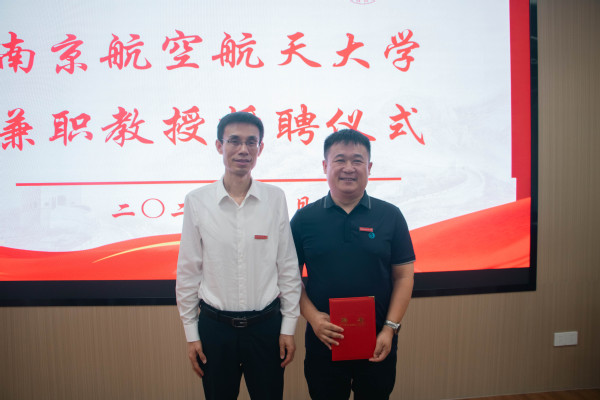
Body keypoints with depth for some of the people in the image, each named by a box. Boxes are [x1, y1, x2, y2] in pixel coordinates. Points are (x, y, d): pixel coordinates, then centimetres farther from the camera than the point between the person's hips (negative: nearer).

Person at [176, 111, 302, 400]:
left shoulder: (275, 198, -5)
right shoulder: (196, 201, -6)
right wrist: (191, 333, 3)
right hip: (214, 325, 0)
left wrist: (289, 327, 1)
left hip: (266, 324, 0)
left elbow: (288, 267, 0)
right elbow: (188, 272, 0)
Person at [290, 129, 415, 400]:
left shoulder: (390, 216, -1)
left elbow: (403, 276, 0)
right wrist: (312, 317, -12)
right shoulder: (304, 219, -2)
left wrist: (390, 328, -7)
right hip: (323, 341, 0)